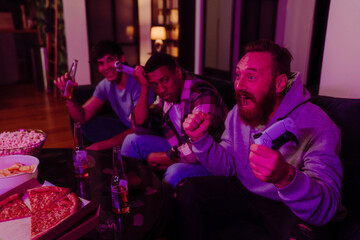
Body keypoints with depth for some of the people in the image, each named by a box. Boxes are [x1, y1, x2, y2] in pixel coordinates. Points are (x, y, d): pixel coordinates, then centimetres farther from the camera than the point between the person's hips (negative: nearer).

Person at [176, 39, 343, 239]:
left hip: (289, 207, -4)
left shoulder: (317, 127, -24)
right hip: (243, 191, 5)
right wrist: (200, 138, -16)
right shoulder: (238, 112, -4)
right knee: (187, 191, -11)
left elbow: (327, 208, -31)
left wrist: (286, 176, -52)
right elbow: (227, 166, 1)